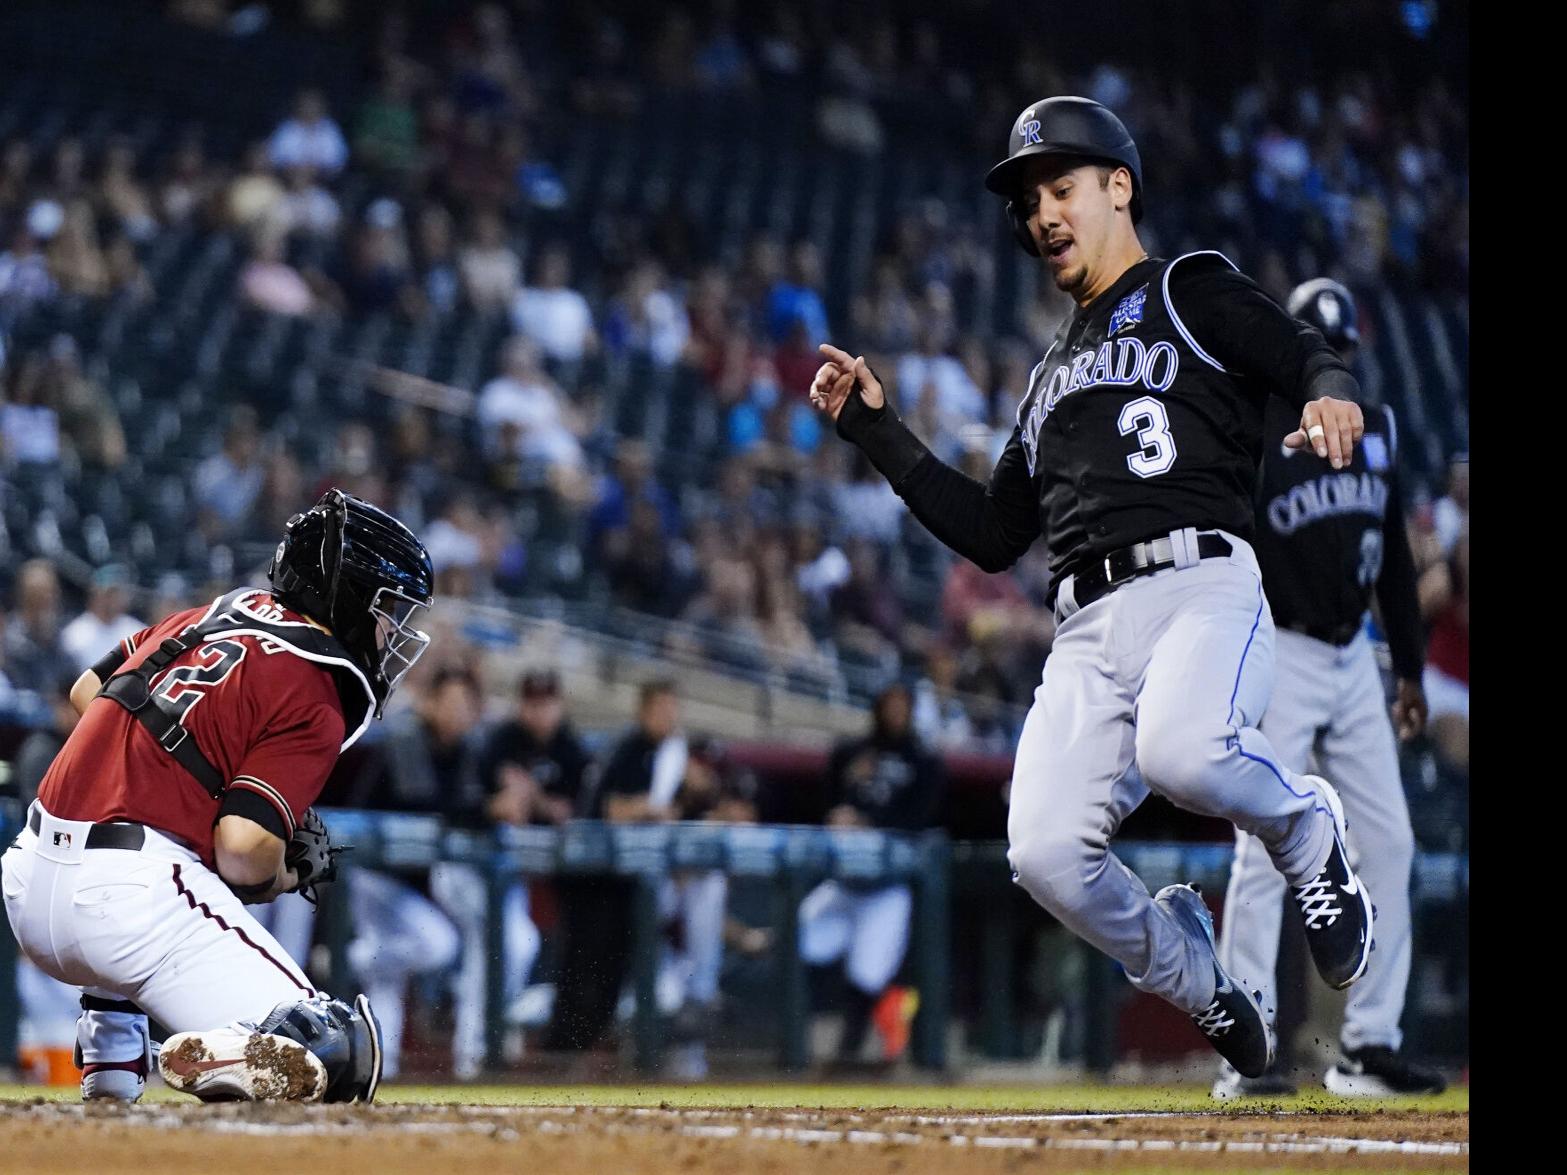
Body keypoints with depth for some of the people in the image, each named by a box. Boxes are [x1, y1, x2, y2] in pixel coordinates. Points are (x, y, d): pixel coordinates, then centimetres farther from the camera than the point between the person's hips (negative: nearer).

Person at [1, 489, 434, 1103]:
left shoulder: (214, 614, 17)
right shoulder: (315, 702, -6)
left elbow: (87, 690, 28)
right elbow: (243, 853, -15)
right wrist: (283, 878, 7)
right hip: (133, 895, -8)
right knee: (336, 1054, -10)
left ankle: (109, 1076, 30)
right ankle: (213, 1057, -35)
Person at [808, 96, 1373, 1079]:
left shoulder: (1192, 291, 14)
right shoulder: (1056, 373, 32)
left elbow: (1312, 358, -2)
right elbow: (992, 534, 31)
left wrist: (1332, 398, -27)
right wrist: (876, 428, 27)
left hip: (1202, 585, -5)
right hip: (1088, 629, 5)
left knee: (1181, 750, -38)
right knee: (1047, 856, -19)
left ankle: (1309, 828, -4)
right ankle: (1195, 978, 9)